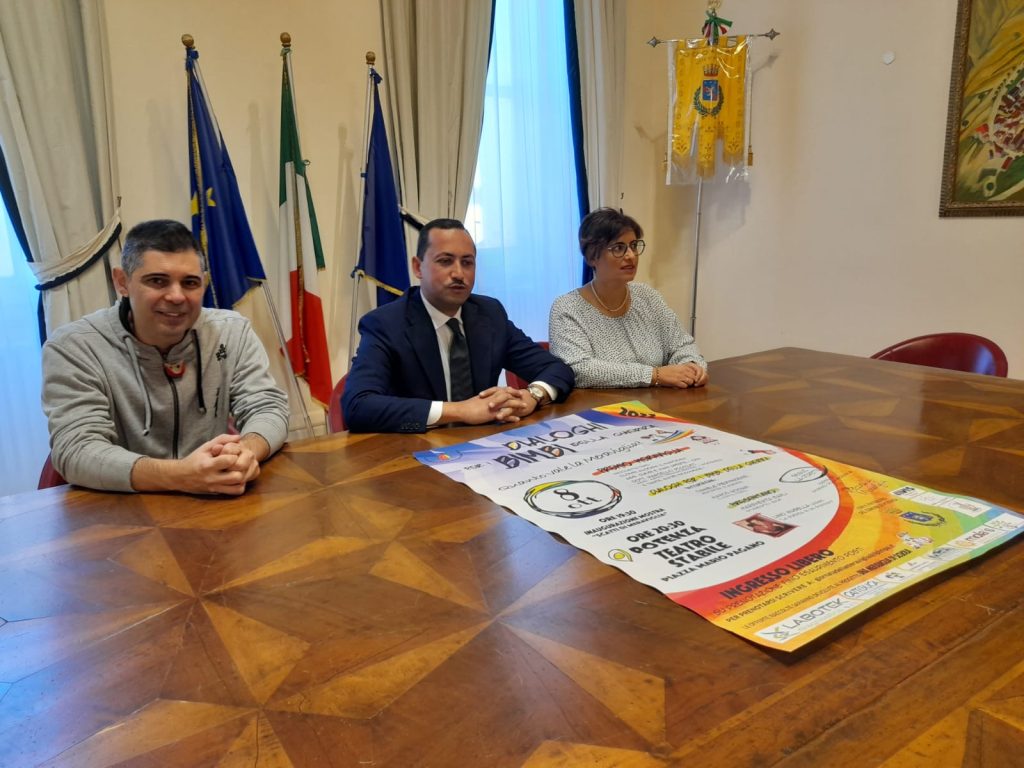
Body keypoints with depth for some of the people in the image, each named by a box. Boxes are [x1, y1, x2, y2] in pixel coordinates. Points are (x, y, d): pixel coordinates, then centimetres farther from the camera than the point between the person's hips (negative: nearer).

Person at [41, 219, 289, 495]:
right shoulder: (73, 347, -9)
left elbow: (268, 407, -5)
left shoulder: (233, 332, 0)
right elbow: (77, 451, -18)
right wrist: (180, 476, -34)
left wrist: (247, 450, -28)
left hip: (216, 503, 3)